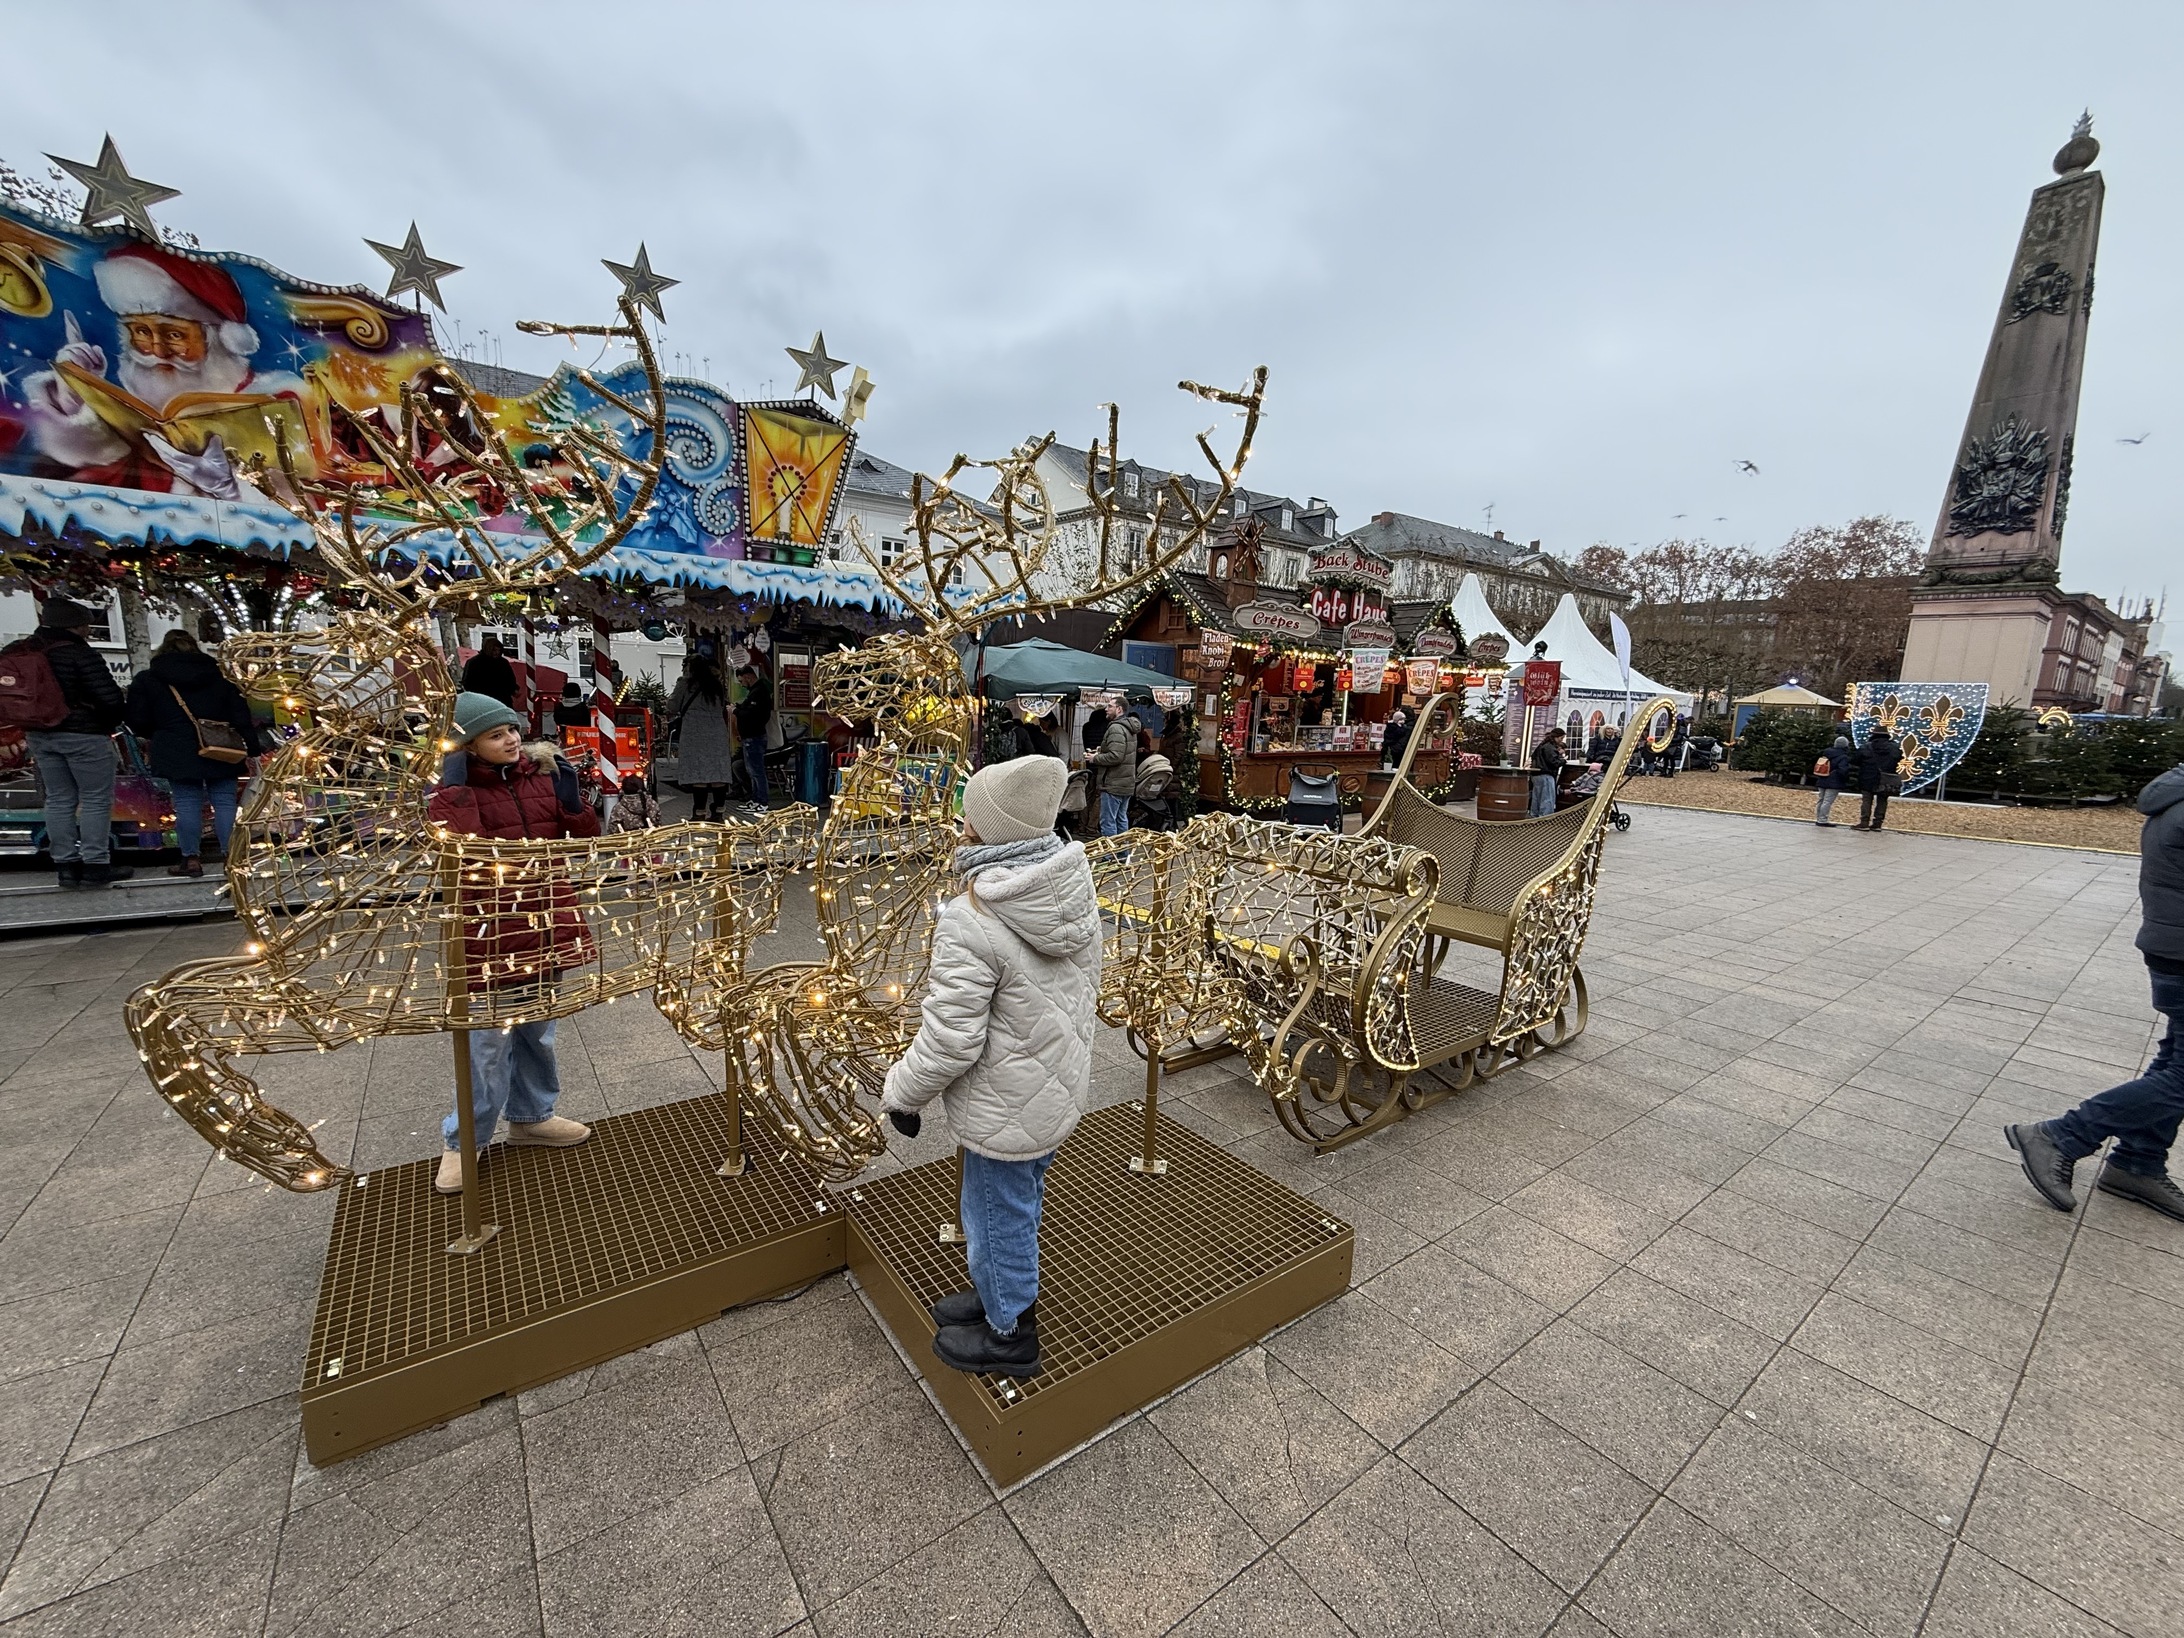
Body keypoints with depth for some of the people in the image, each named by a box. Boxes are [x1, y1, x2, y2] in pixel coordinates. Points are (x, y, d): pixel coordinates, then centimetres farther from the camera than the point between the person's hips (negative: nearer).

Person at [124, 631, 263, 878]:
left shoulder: (147, 680, 4)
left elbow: (138, 722, 2)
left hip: (178, 754, -1)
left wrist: (159, 736, 22)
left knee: (186, 803, 3)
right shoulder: (219, 676, 8)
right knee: (224, 802, 2)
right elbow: (240, 714, 2)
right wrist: (253, 746, 3)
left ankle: (190, 859, 5)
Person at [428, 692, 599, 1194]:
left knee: (538, 1030, 18)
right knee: (489, 1040, 2)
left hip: (546, 924, 5)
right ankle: (463, 1140, 21)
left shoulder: (542, 774, 5)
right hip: (491, 930, -5)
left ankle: (531, 1115, 36)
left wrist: (571, 795, -10)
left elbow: (585, 836, 4)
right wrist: (458, 793, -22)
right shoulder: (455, 791, -8)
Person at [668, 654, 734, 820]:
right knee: (718, 772, 4)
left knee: (698, 774, -5)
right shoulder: (718, 685, 15)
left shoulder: (685, 683, 1)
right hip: (718, 732, 5)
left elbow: (672, 707, 6)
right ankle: (719, 811, 7)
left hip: (695, 733, -5)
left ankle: (700, 813, -6)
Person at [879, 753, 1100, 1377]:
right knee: (1021, 1200, 28)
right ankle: (1002, 1294, 52)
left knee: (998, 1216, 17)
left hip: (1008, 1108, -7)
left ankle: (1009, 1336, 41)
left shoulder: (971, 923, -32)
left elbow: (950, 1042, -25)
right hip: (1061, 1086, 8)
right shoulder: (1075, 889, -8)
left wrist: (902, 1093, -7)